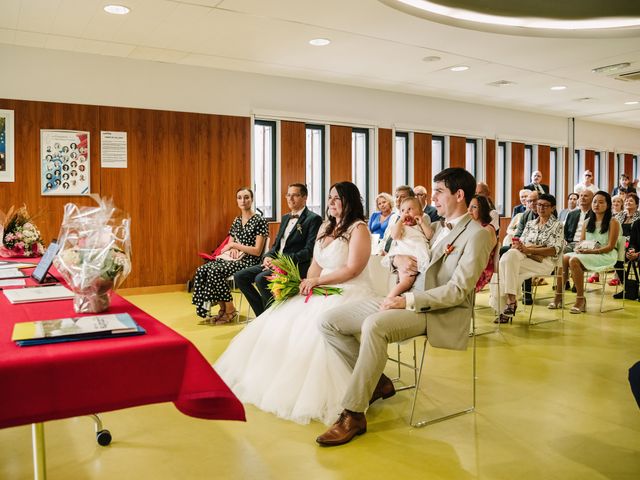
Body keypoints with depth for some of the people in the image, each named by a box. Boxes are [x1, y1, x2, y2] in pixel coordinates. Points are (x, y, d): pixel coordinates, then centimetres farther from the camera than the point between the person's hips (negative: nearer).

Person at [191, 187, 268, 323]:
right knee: (202, 270, -18)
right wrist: (233, 249, -5)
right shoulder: (236, 221, 15)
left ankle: (230, 310, -12)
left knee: (215, 271, -29)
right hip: (235, 259, 7)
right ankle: (222, 308, -11)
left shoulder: (259, 221, -6)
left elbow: (257, 251, -12)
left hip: (250, 262, -7)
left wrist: (234, 245, -11)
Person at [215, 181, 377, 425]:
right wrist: (307, 284, -6)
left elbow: (352, 269, -15)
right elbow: (316, 263, 14)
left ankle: (313, 396, -21)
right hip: (322, 291, 8)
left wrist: (318, 281, -14)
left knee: (319, 325, -33)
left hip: (350, 294, -8)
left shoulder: (358, 228, -7)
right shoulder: (325, 227, 17)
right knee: (281, 322, -4)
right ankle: (269, 378, 4)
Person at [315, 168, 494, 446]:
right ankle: (377, 382, 8)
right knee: (329, 321, -4)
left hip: (441, 313, -8)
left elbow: (457, 291, -15)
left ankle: (353, 415, -25)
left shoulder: (477, 235, -5)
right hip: (408, 301, 8)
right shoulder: (437, 228, 20)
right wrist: (398, 258, 2)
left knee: (374, 324, -37)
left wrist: (408, 301, -20)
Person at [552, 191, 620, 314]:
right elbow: (581, 242, 16)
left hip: (606, 256, -6)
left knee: (574, 260, -33)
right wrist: (578, 248, -8)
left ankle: (581, 300, -26)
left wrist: (591, 251, -20)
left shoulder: (613, 222, -1)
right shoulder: (587, 222, 17)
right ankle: (558, 296, -25)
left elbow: (610, 247, -8)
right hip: (585, 254, 6)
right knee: (564, 257, -25)